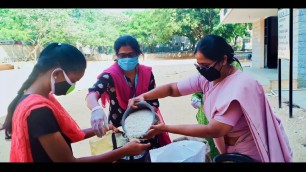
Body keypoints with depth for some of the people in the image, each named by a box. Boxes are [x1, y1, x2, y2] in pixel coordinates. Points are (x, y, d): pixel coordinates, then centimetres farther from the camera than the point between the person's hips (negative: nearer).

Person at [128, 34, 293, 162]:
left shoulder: (240, 87, -30)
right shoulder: (206, 77, -8)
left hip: (248, 155, -6)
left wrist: (165, 128, -32)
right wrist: (143, 96, -20)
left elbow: (213, 130, -32)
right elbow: (172, 88, -3)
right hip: (228, 150, 6)